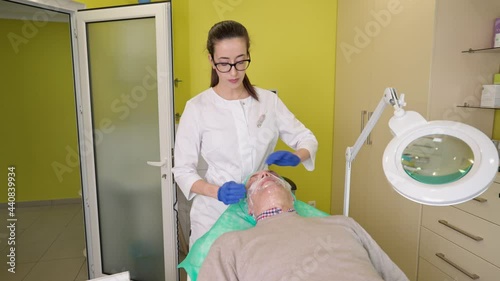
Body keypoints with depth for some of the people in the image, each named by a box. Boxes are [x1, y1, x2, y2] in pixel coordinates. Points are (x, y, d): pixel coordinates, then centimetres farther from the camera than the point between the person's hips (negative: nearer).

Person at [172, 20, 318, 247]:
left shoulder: (269, 100, -1)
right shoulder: (197, 108, -9)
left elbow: (307, 138, 5)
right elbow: (183, 170, -7)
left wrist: (295, 156, -17)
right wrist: (216, 191, -25)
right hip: (216, 214, -2)